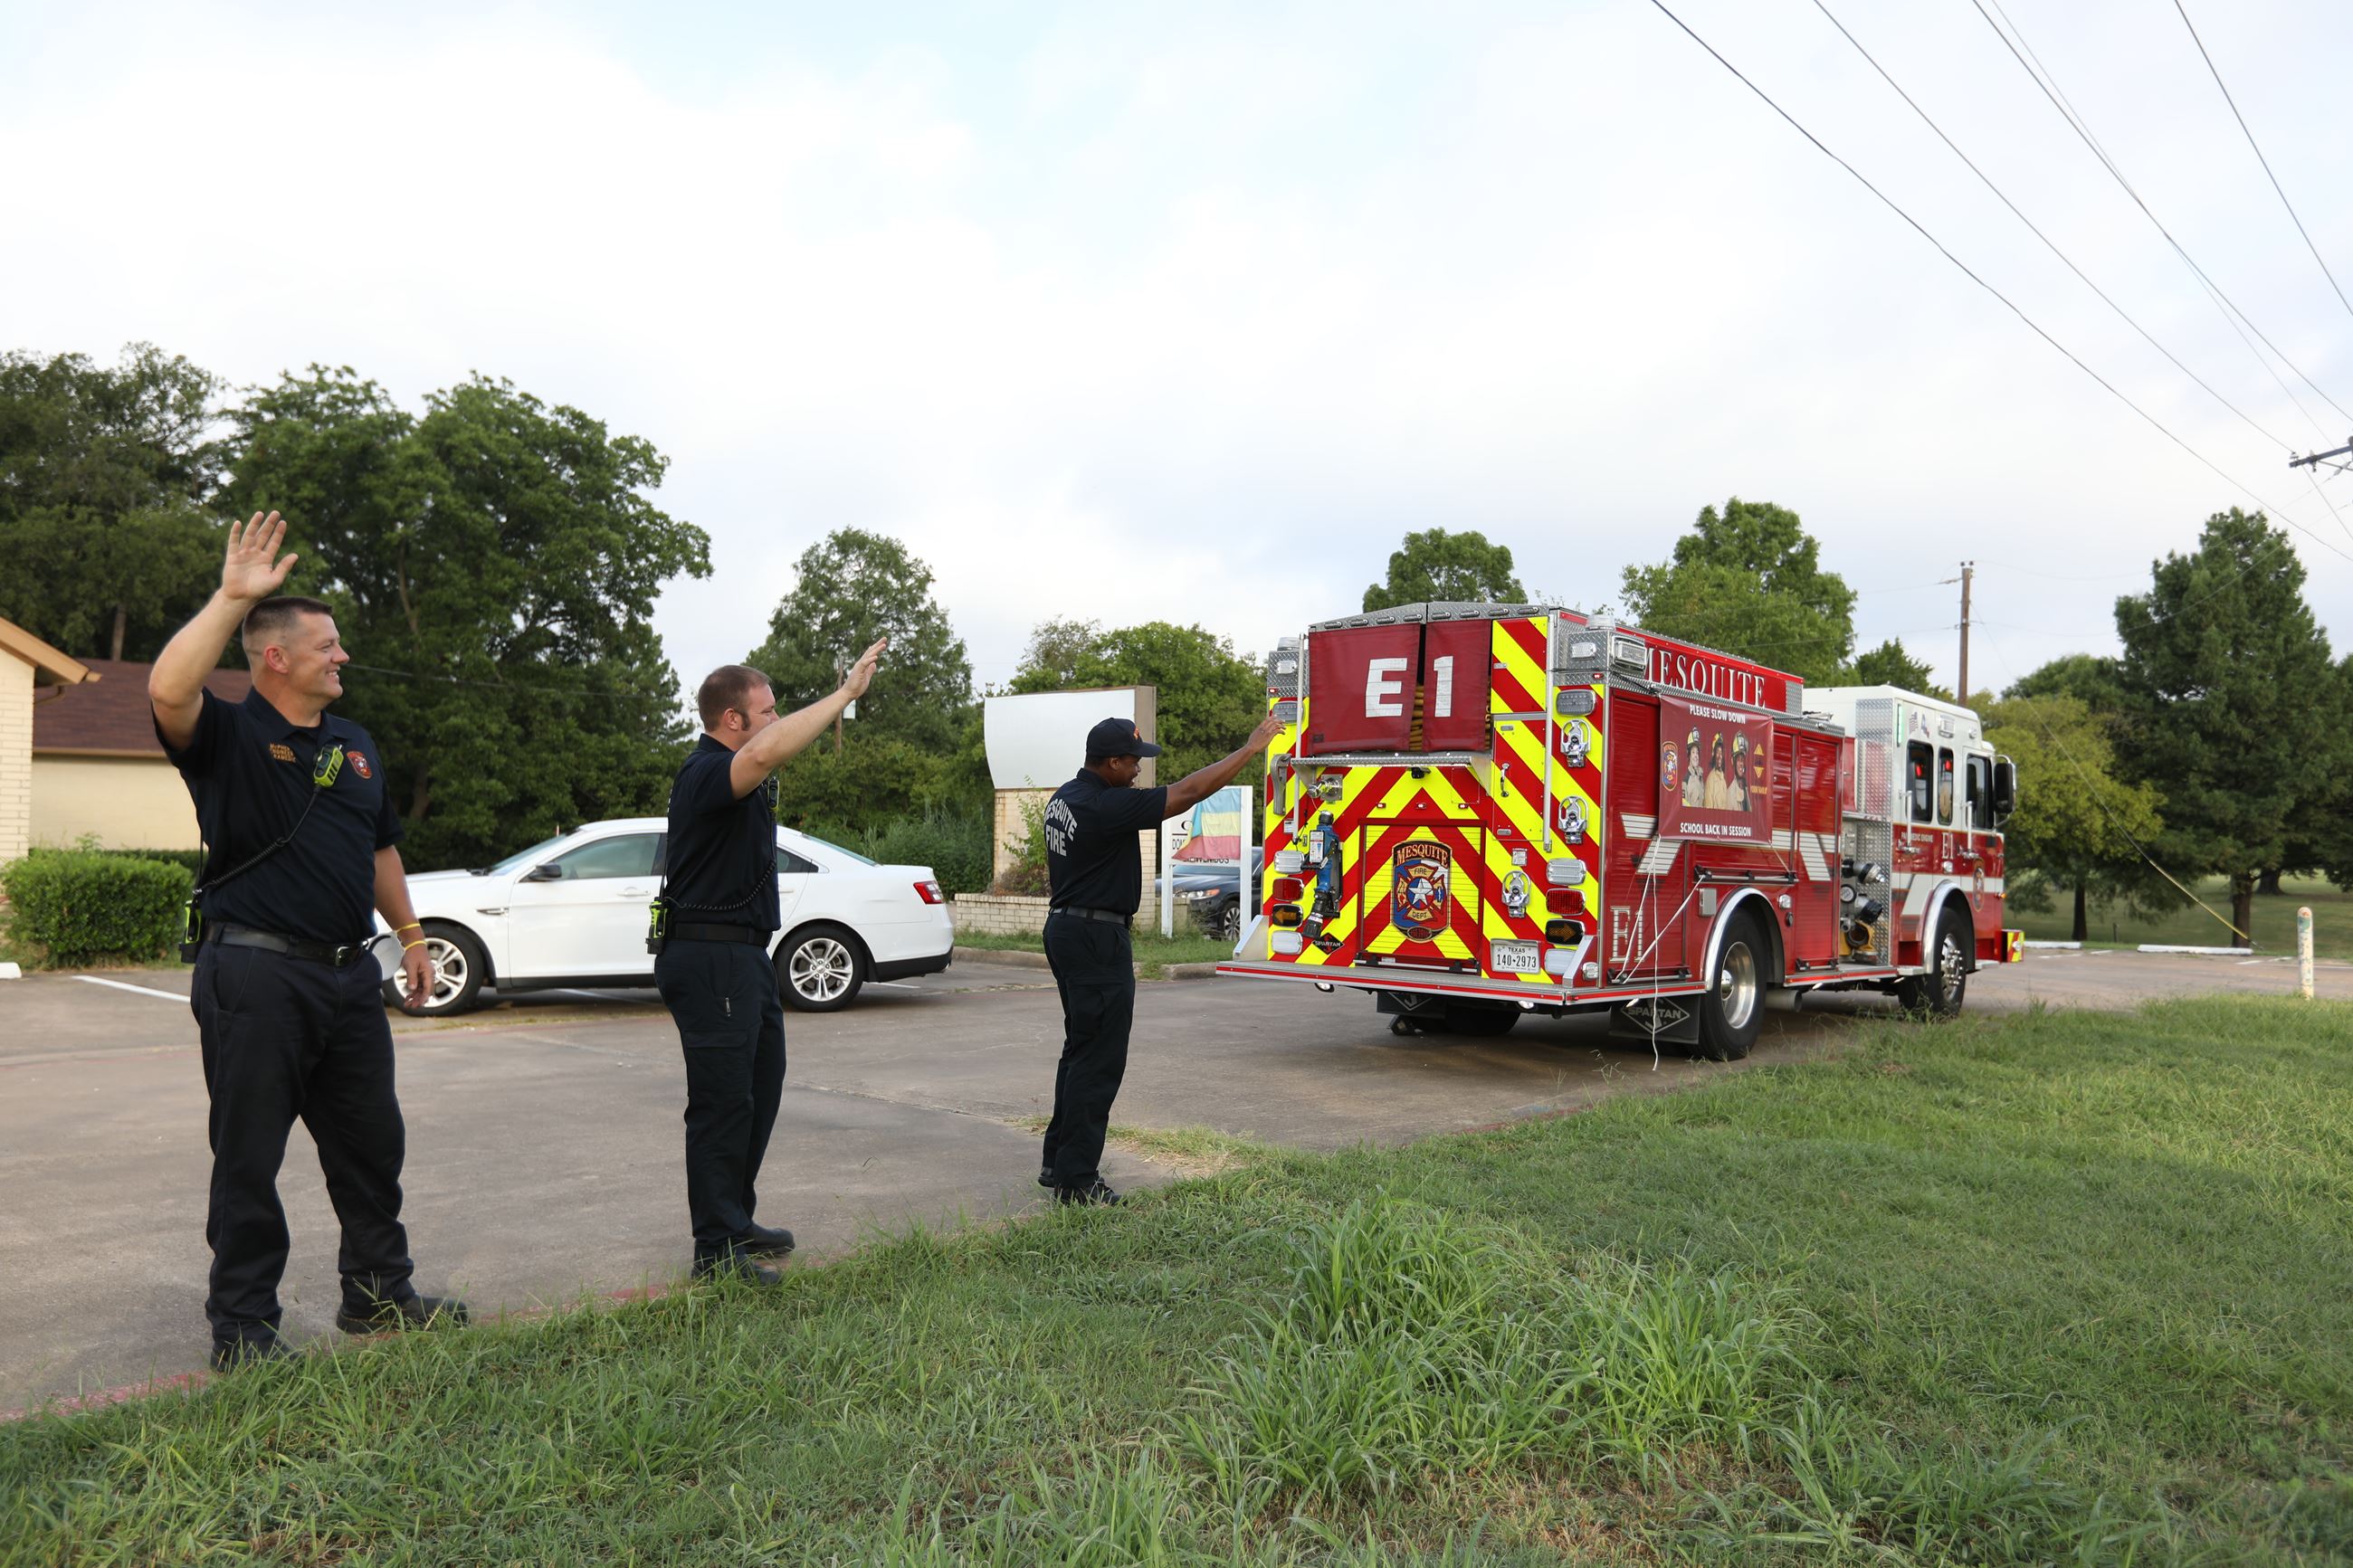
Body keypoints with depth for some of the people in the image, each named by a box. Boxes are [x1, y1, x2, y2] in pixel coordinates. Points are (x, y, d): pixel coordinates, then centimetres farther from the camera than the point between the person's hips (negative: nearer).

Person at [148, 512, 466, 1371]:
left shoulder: (356, 745, 14)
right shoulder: (228, 735, -6)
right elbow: (168, 689, -30)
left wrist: (410, 935, 22)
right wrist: (232, 598, -28)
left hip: (349, 974, 7)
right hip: (256, 977, -6)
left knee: (371, 1143, 14)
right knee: (249, 1158, 3)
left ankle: (378, 1291, 28)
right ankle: (242, 1327, 16)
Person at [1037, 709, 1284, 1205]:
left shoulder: (1066, 797, 7)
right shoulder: (1107, 806, -22)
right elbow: (1189, 792, -21)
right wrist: (1251, 747, -15)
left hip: (1064, 928, 10)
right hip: (1097, 938, -10)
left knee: (1081, 1049, 18)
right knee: (1099, 1059, -3)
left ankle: (1059, 1160, 25)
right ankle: (1076, 1180, 2)